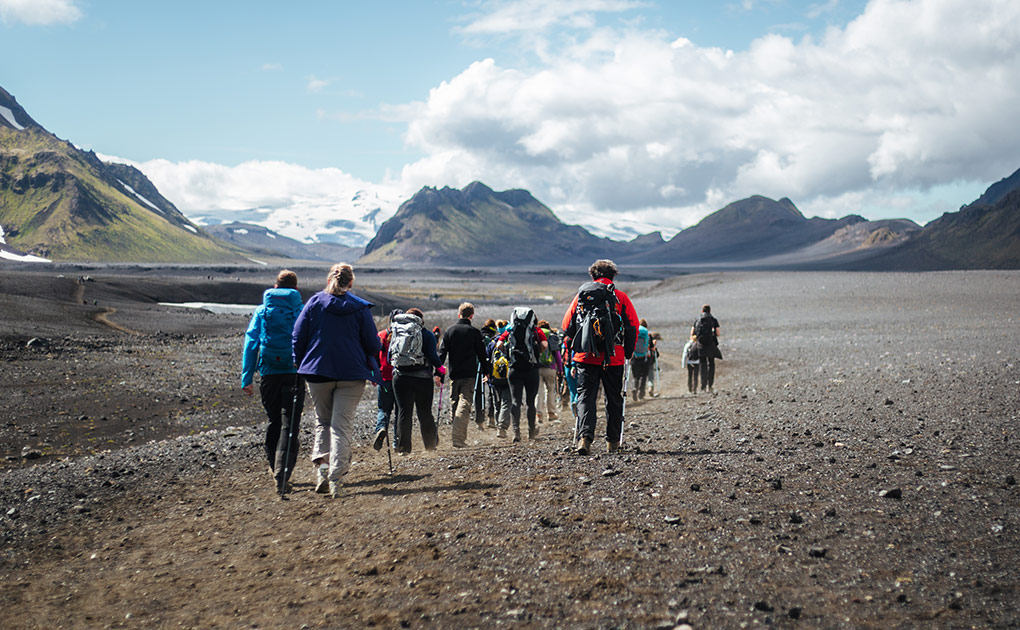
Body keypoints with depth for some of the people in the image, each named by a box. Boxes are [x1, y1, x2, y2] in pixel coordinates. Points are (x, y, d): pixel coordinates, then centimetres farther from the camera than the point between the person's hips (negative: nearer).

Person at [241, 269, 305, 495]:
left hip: (268, 374, 2)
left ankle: (274, 468, 27)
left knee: (273, 422, 18)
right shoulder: (303, 311, 2)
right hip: (294, 374, -2)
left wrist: (246, 378, 4)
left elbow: (250, 345, 3)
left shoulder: (261, 312, 7)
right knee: (290, 425, -3)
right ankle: (282, 474, -15)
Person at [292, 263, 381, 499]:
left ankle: (321, 467, 0)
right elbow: (372, 344, 0)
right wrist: (370, 366, 19)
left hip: (317, 372, 1)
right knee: (342, 425, 2)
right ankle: (335, 478, -7)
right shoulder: (360, 307, -1)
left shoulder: (314, 302, 1)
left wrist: (301, 364, 13)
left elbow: (298, 338, 1)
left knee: (322, 421, 18)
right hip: (351, 373, -1)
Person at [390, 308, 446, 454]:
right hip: (421, 377, -2)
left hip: (400, 377, 2)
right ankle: (430, 443, 20)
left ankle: (403, 447, 3)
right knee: (425, 412, 10)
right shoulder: (427, 334, -1)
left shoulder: (395, 332, 9)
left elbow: (390, 356, 9)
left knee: (403, 412, 6)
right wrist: (440, 370, 5)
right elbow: (432, 356, -9)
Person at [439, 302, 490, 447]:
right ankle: (458, 438, -18)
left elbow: (442, 352, 2)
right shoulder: (475, 332, -2)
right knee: (465, 404, -7)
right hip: (470, 375, -3)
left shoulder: (449, 331, 5)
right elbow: (481, 354, 0)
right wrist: (485, 371, 11)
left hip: (454, 374, 3)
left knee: (454, 404, 14)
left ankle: (459, 436, 19)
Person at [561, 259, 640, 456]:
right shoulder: (620, 297, 2)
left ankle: (585, 437, -19)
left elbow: (567, 326, 7)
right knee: (614, 398, 13)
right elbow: (633, 326, -1)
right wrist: (629, 351, 11)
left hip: (585, 356, 1)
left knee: (585, 396, 0)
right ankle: (613, 441, 19)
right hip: (613, 358, 0)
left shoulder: (581, 295, 6)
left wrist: (576, 343, 21)